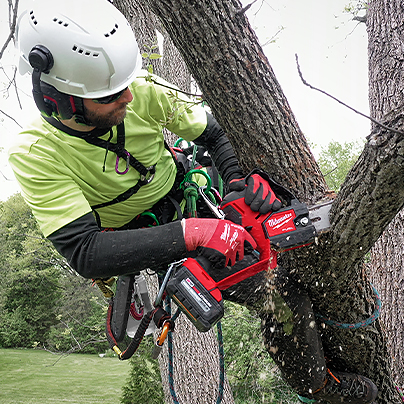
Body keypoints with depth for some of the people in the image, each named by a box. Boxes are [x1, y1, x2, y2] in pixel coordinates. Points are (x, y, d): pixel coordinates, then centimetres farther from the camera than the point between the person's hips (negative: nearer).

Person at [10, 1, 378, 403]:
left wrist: (240, 177, -30)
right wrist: (188, 234, -47)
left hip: (184, 192, 5)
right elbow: (84, 252, -37)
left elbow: (216, 135, -9)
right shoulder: (35, 155, -31)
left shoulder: (143, 89, -24)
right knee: (268, 285, -19)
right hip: (137, 234, -4)